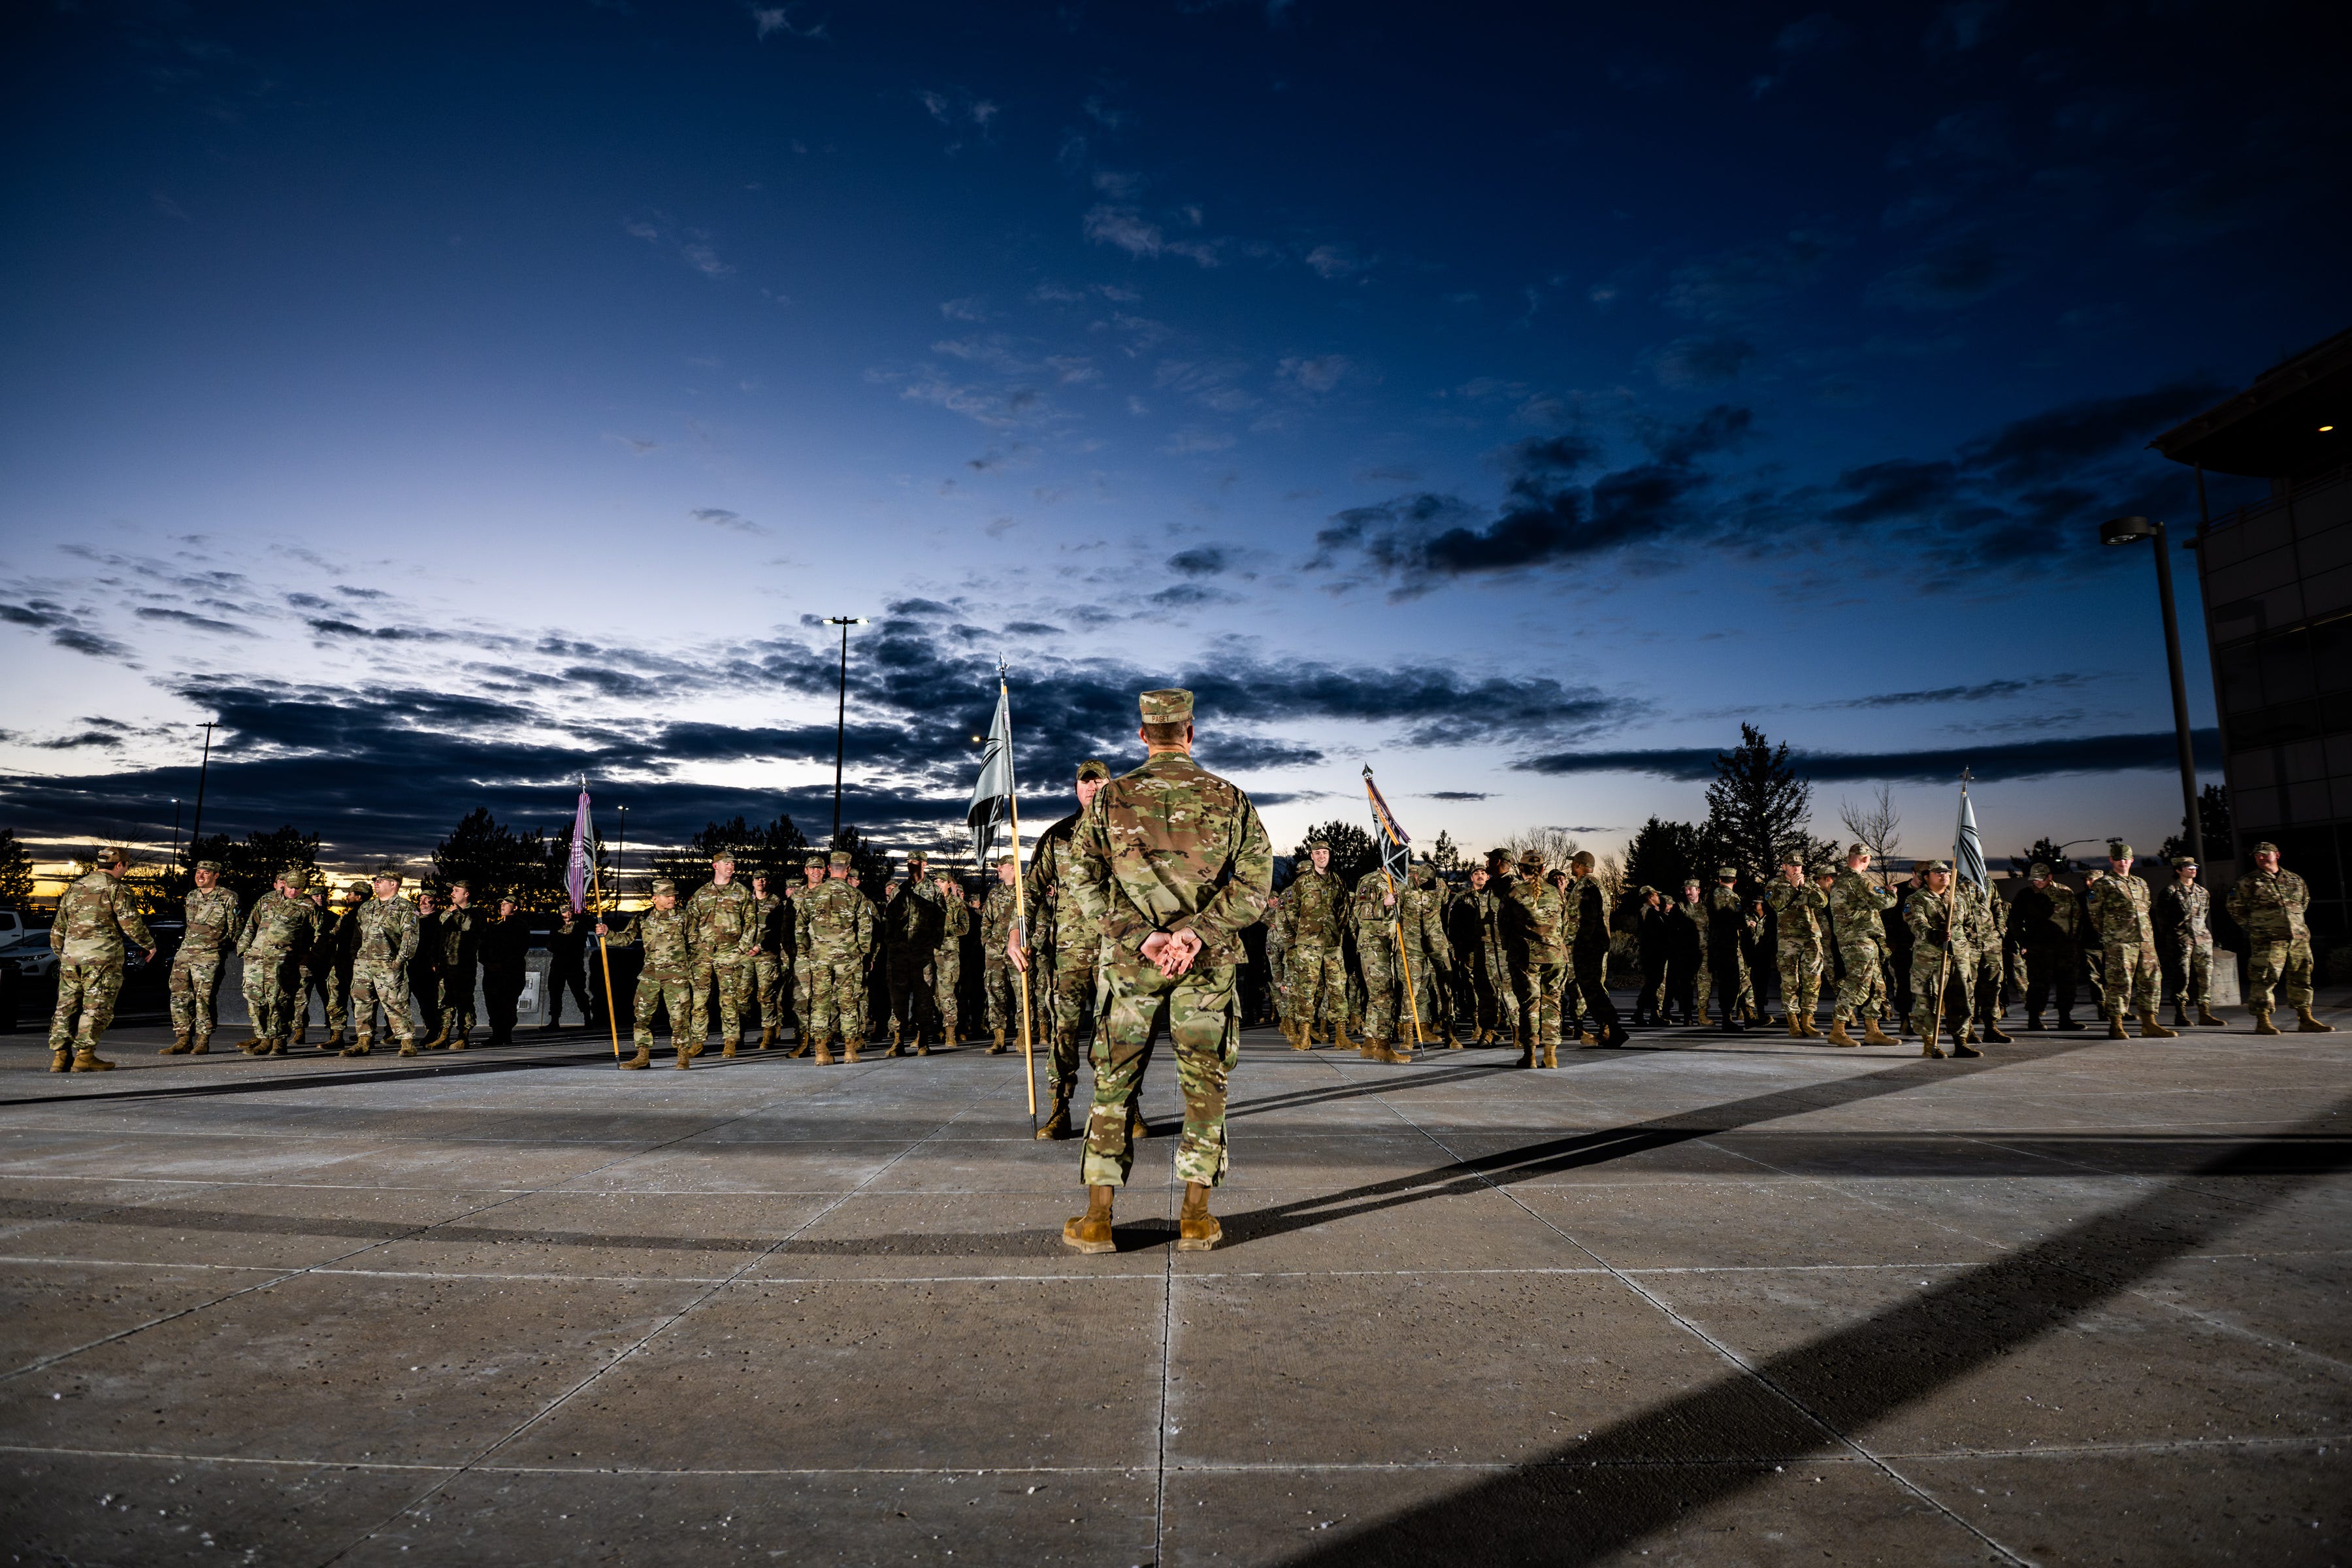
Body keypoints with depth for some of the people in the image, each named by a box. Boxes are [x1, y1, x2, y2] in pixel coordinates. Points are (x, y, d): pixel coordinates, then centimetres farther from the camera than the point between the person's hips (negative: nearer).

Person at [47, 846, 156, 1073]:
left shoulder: (74, 888, 15)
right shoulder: (116, 888, -5)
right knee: (97, 1007, -2)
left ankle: (60, 1056, 10)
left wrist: (60, 954, 28)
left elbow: (58, 927, 20)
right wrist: (150, 944, 2)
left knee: (66, 1005, 11)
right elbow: (131, 922, -12)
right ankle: (85, 1056, -4)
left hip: (71, 956, 6)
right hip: (103, 957, -6)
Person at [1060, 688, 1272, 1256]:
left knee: (1114, 1085, 8)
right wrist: (1196, 932, -14)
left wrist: (1141, 936, -12)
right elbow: (1254, 882, -6)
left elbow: (1085, 880, -7)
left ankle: (1097, 1218, 11)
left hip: (1130, 961, 0)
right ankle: (1196, 1217, 14)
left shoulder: (1110, 798, 2)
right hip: (1208, 963, 0)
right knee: (1205, 1086, 10)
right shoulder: (1230, 799, 3)